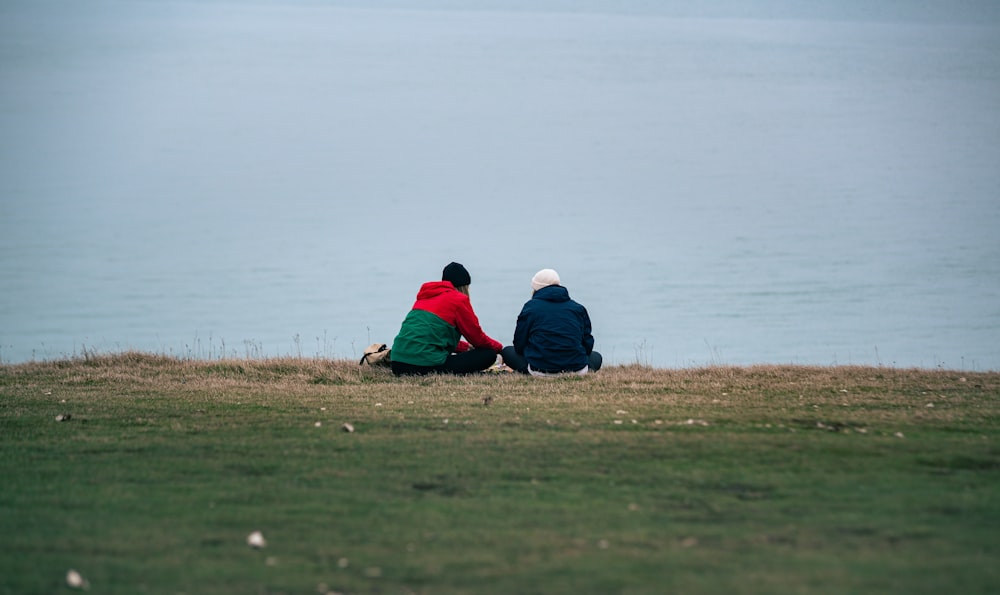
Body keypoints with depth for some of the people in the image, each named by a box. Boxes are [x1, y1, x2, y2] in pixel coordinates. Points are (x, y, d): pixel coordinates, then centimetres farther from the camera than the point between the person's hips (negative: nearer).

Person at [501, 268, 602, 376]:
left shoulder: (531, 306, 5)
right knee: (596, 357, 35)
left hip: (540, 370, -2)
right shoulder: (578, 308, 12)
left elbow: (519, 345, 7)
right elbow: (588, 345, 12)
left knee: (507, 351, 23)